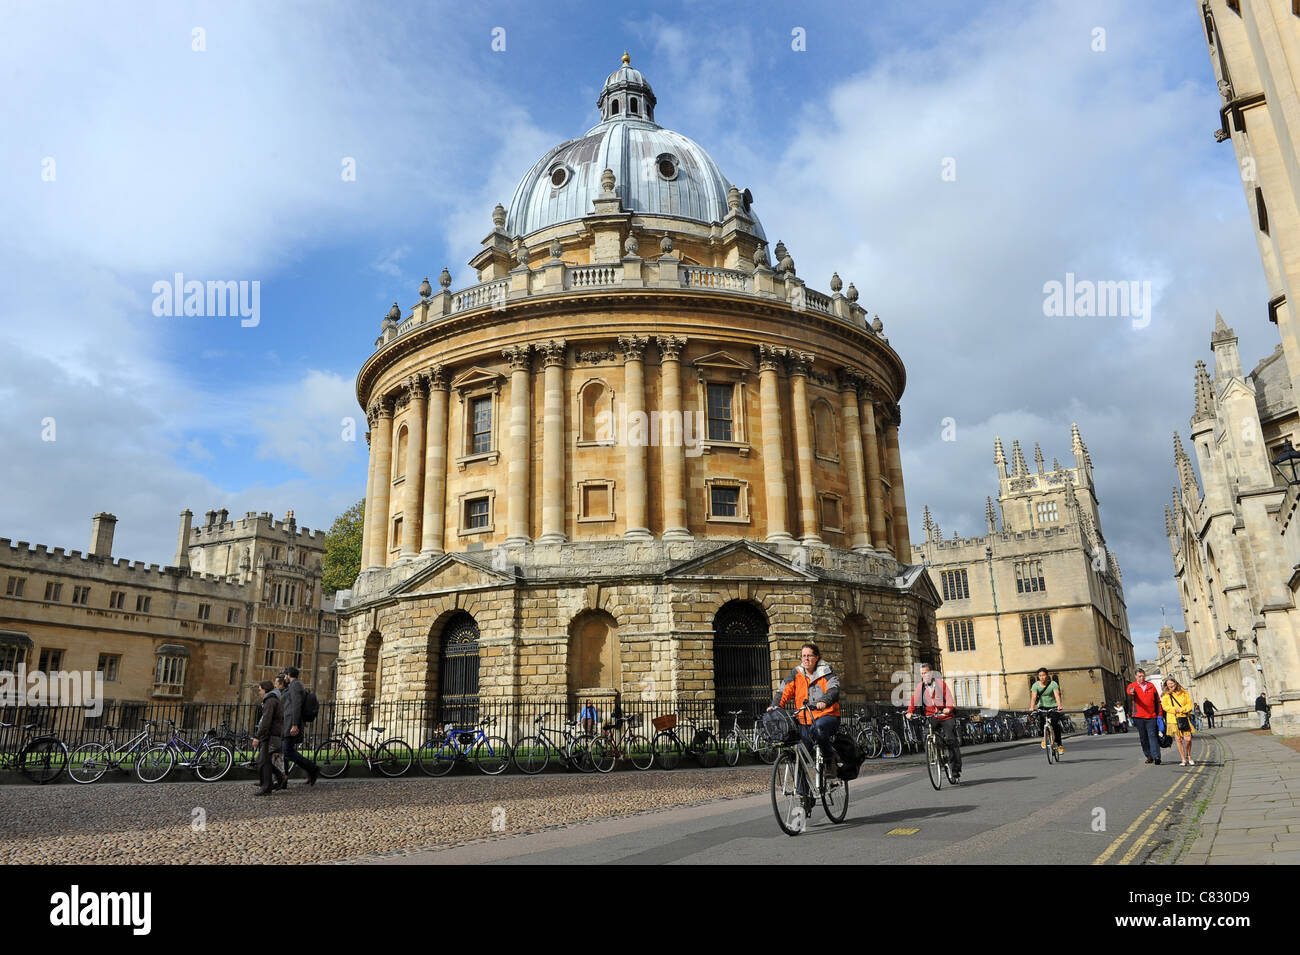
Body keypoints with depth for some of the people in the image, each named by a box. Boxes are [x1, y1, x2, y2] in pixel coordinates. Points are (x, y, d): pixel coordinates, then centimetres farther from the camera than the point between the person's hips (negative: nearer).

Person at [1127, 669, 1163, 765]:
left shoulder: (1151, 685, 9)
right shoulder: (1132, 686, 2)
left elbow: (1157, 700, 14)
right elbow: (1129, 691, -24)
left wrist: (1159, 714, 9)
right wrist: (1131, 693, -48)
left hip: (1151, 716, 0)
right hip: (1139, 717, 0)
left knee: (1153, 735, -9)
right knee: (1143, 738, 7)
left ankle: (1156, 756, -12)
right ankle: (1149, 756, 16)